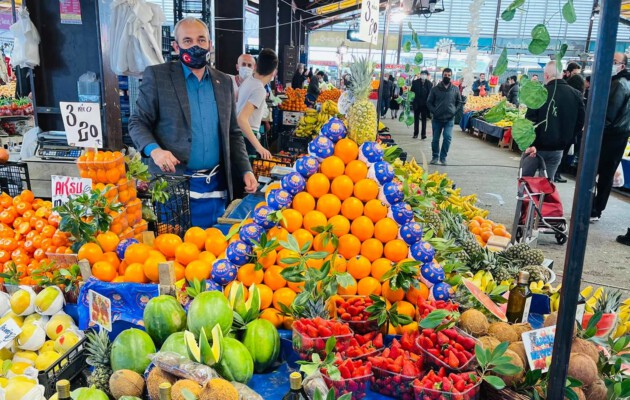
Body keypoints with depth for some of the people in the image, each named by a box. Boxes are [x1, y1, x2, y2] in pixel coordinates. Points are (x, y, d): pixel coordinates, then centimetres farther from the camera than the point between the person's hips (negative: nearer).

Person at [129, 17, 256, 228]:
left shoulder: (224, 82, 10)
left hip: (215, 186, 4)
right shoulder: (157, 76, -2)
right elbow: (138, 122, -2)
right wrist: (154, 149, -21)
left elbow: (233, 133, 14)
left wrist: (246, 170, 3)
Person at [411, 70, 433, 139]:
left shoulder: (429, 83, -4)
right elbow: (412, 92, 1)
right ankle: (415, 134, 21)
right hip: (417, 104, 2)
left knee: (424, 119, 3)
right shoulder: (415, 82, -1)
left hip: (425, 104, -2)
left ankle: (423, 134, 4)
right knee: (416, 119, 11)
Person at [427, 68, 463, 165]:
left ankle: (443, 157, -1)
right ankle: (435, 156, 22)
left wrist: (455, 111, 0)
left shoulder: (455, 89, 5)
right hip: (437, 119, 0)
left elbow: (459, 102, 13)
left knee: (448, 137, -14)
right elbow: (429, 102, 5)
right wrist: (434, 111, -7)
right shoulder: (435, 89, 2)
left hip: (449, 119, 0)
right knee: (435, 139, 6)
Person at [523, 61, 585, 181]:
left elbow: (530, 120, -17)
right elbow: (580, 121, 4)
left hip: (537, 147, -4)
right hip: (558, 148, 4)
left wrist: (530, 143, -19)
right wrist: (567, 139, 11)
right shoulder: (575, 94, 3)